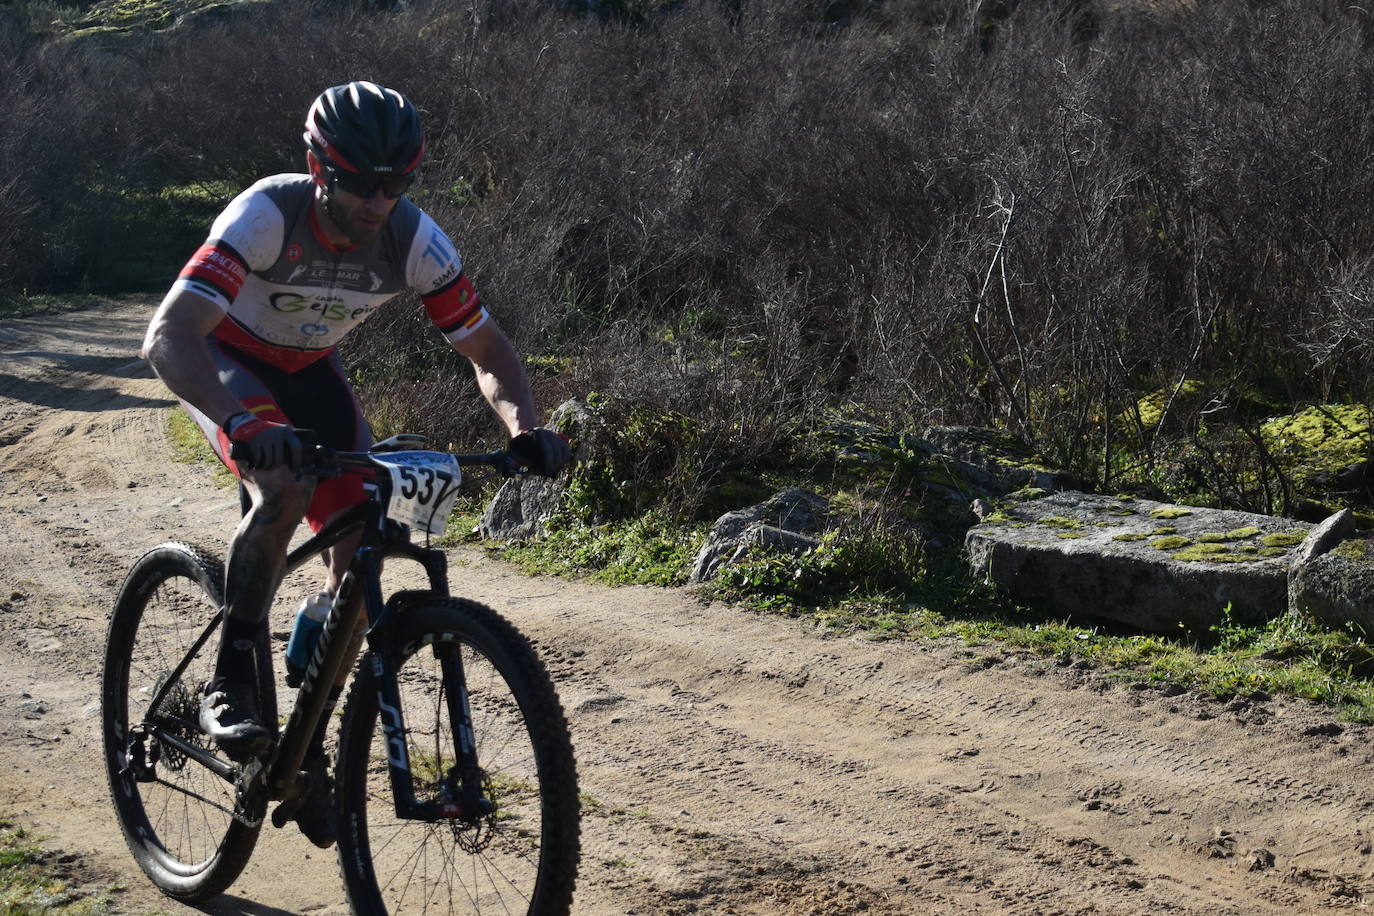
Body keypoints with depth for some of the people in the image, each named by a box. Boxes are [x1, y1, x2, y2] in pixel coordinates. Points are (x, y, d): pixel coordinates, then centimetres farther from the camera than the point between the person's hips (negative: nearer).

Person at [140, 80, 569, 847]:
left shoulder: (415, 242, -24)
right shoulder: (267, 216, -36)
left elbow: (488, 348, -13)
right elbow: (167, 337, -45)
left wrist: (525, 429, -34)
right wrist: (242, 423, -62)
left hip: (309, 371, 4)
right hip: (225, 362, -4)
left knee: (360, 551, -8)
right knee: (288, 486, -35)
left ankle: (309, 746, 9)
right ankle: (229, 686, -20)